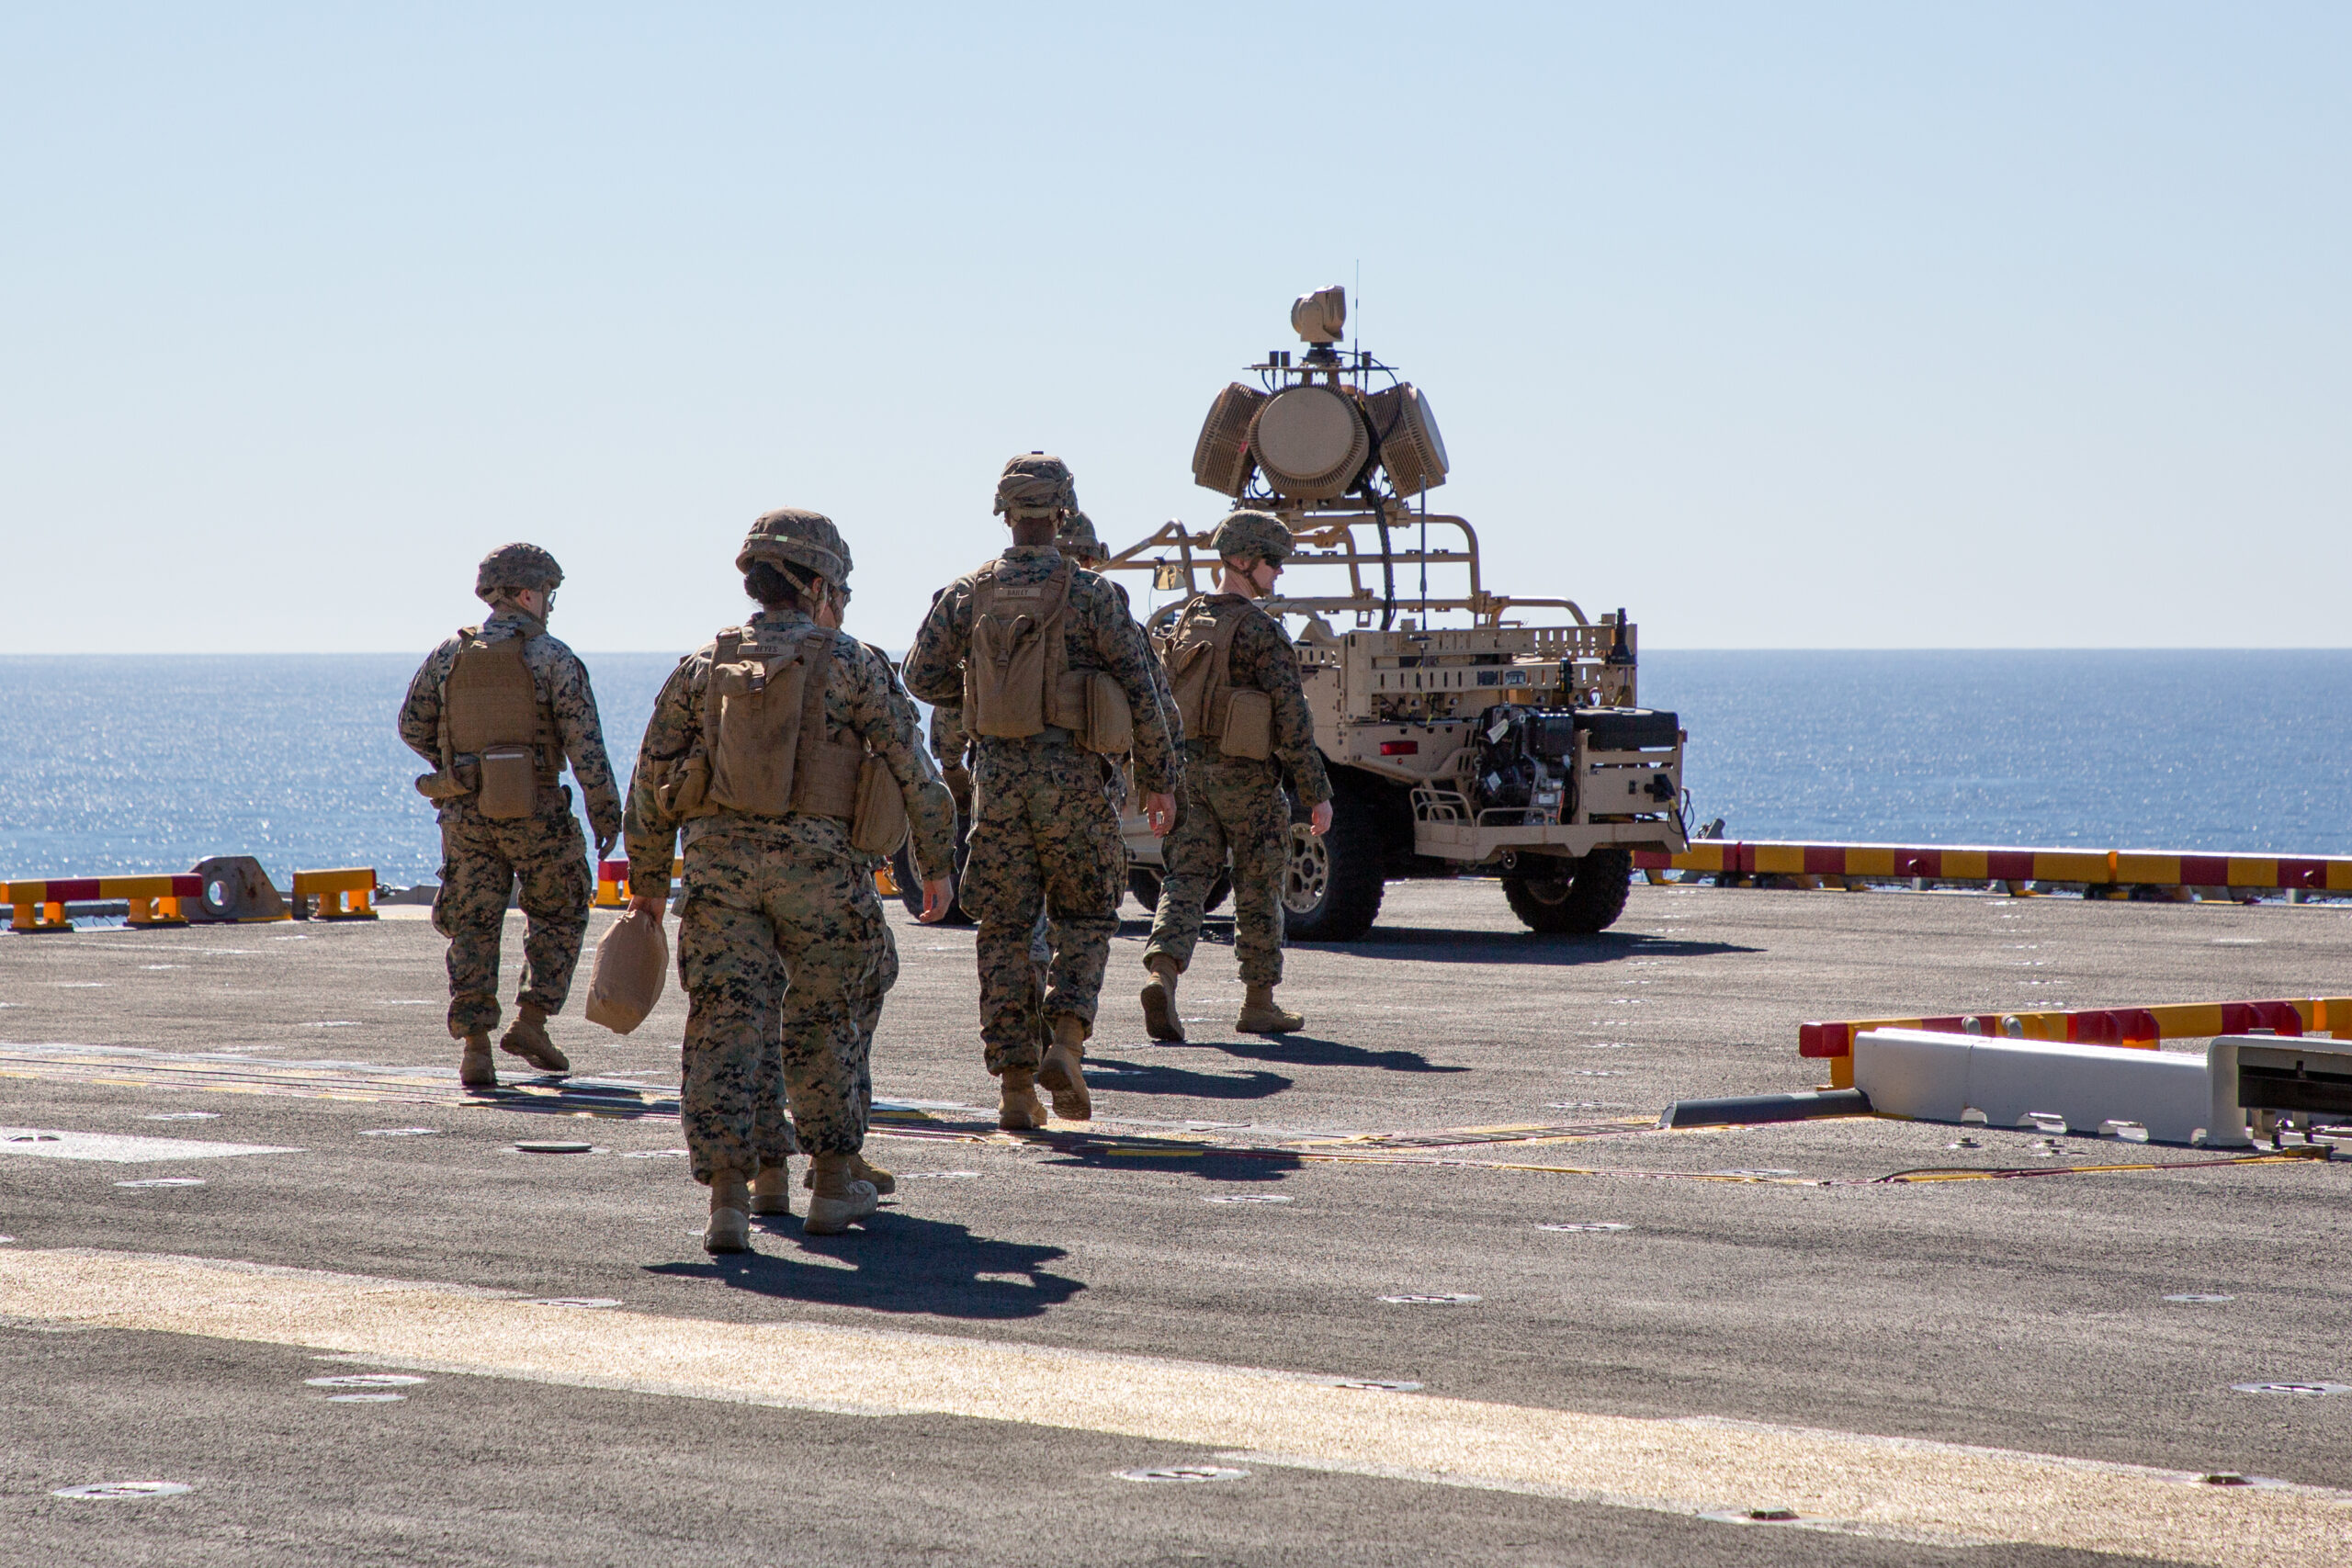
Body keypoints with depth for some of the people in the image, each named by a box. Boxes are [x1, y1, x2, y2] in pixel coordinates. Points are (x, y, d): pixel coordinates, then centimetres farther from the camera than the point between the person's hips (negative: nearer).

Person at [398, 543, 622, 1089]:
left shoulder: (448, 656, 4)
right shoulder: (552, 658, -7)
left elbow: (413, 726, 11)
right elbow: (584, 742, -11)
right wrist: (605, 812, -5)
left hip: (466, 813, 3)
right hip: (535, 812, -3)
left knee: (472, 928, 7)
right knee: (558, 916, 16)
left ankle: (474, 1045, -3)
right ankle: (531, 1021, 6)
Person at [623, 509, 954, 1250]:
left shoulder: (703, 666, 8)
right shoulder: (846, 662, 0)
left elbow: (651, 777, 8)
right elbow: (909, 766, 2)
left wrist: (647, 880, 16)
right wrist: (935, 863, 12)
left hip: (720, 863, 2)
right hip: (820, 864, -2)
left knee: (729, 1024, 2)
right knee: (827, 1021, 15)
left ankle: (730, 1194, -8)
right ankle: (833, 1182, 24)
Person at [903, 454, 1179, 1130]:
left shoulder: (968, 594, 2)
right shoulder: (1089, 593, -5)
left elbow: (923, 677, 8)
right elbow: (1138, 691, -3)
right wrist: (1157, 779, 6)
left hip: (996, 773, 2)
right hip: (1070, 777, -2)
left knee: (1004, 929, 7)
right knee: (1085, 916, 13)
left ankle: (1015, 1084, 3)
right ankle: (1066, 1042, -7)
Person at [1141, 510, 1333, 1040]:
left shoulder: (1185, 623, 9)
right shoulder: (1260, 630, -13)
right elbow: (1291, 717, -15)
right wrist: (1317, 793, -11)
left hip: (1187, 771, 5)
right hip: (1245, 776, -5)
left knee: (1184, 880, 2)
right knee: (1258, 892, 7)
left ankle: (1161, 974, -21)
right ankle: (1259, 1005, 15)